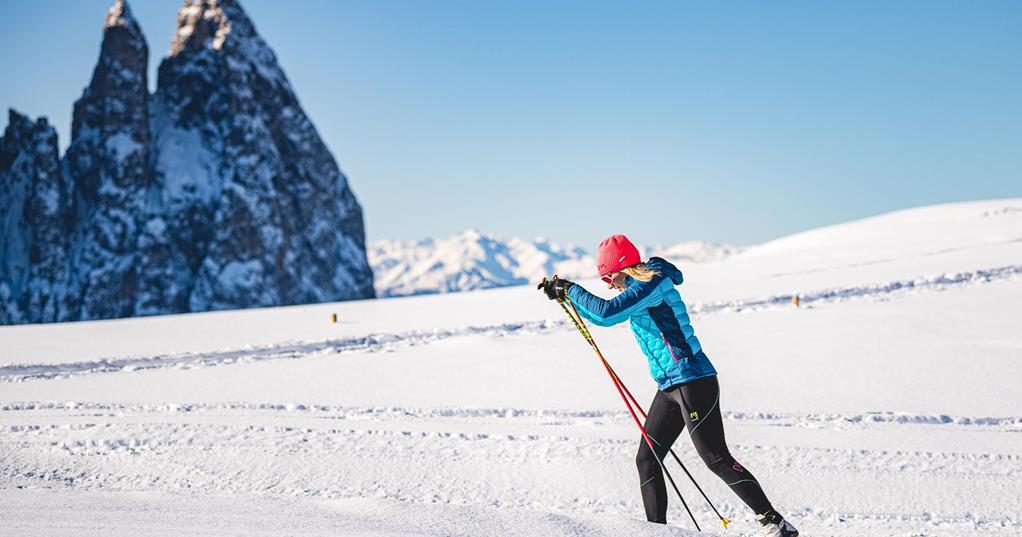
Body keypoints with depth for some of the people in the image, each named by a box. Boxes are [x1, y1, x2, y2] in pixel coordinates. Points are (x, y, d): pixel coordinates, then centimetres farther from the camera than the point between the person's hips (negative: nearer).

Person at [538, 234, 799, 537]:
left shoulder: (653, 283, -13)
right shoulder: (641, 291, 17)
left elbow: (607, 313, -24)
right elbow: (604, 317, 30)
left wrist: (572, 290, -12)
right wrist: (564, 295, 22)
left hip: (693, 381, -10)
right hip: (669, 387, 10)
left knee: (716, 459, -10)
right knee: (646, 460, 7)